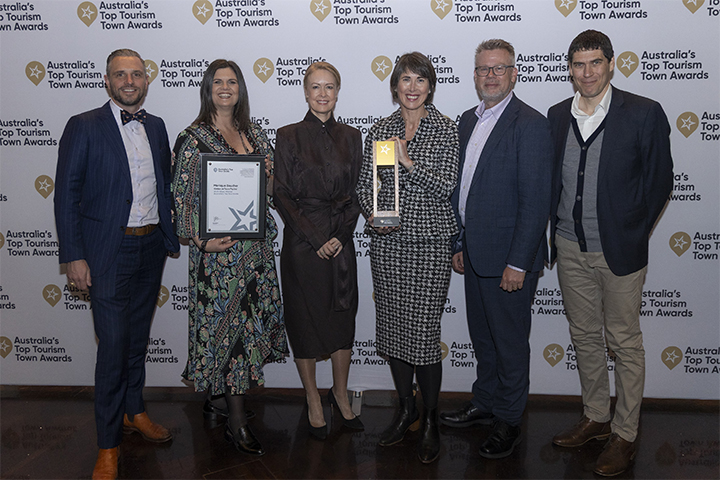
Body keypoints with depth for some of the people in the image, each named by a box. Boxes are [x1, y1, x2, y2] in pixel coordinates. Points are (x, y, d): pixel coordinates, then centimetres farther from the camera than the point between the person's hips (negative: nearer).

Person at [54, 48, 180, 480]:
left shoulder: (156, 127, 10)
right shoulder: (84, 127, -6)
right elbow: (67, 195, -8)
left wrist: (171, 234, 7)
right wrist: (73, 256, -12)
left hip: (151, 246, 5)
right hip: (109, 250, -5)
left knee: (138, 335, 17)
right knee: (114, 343, -3)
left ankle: (134, 410, 36)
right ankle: (109, 444, 11)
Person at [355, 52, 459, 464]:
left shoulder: (446, 129, -1)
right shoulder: (380, 130, 8)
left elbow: (447, 186, -10)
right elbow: (365, 184, 11)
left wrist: (408, 161, -20)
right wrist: (373, 215, -7)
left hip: (430, 243, -4)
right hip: (387, 243, 4)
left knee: (425, 330, -3)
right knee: (392, 326, 10)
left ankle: (430, 419, 17)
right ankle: (406, 408, 30)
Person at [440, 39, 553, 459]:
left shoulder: (530, 124, -14)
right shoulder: (468, 121, 11)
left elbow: (536, 201, -17)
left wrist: (518, 263, -19)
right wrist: (459, 244, 13)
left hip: (509, 258, -7)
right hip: (475, 254, 7)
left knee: (510, 342, 8)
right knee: (482, 336, 20)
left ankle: (509, 421, 26)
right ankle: (485, 403, 39)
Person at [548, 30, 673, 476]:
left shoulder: (644, 113, -8)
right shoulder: (557, 115, 5)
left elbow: (660, 180, -4)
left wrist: (633, 235, -4)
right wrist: (557, 231, 6)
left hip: (619, 251, -4)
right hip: (570, 250, 5)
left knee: (626, 343, 7)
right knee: (585, 337, 16)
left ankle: (625, 435, 22)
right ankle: (596, 418, 33)